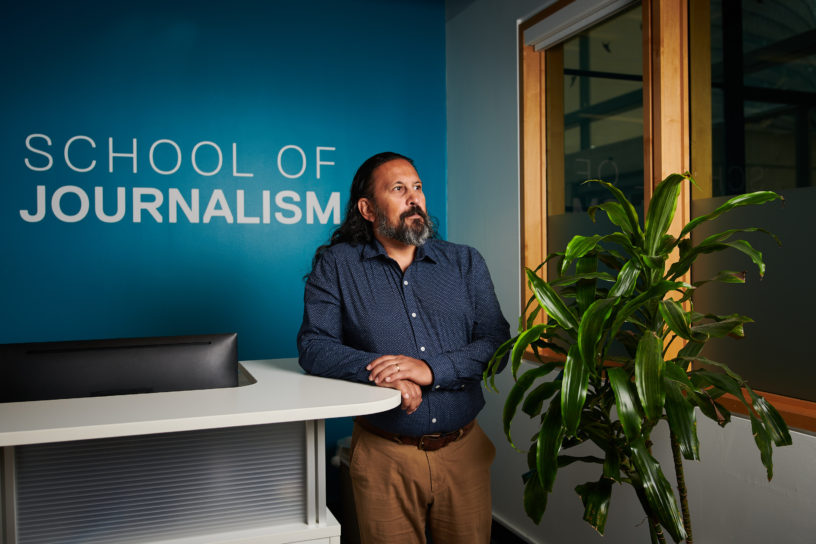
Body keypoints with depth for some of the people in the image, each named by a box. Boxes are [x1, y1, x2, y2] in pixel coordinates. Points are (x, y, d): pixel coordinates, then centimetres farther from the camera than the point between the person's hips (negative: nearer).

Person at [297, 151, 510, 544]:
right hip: (384, 456, -2)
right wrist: (379, 368, -24)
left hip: (464, 451, 2)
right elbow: (313, 346, -8)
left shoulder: (465, 262, 6)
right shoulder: (336, 265, 1)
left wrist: (431, 370, -19)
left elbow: (497, 342, -3)